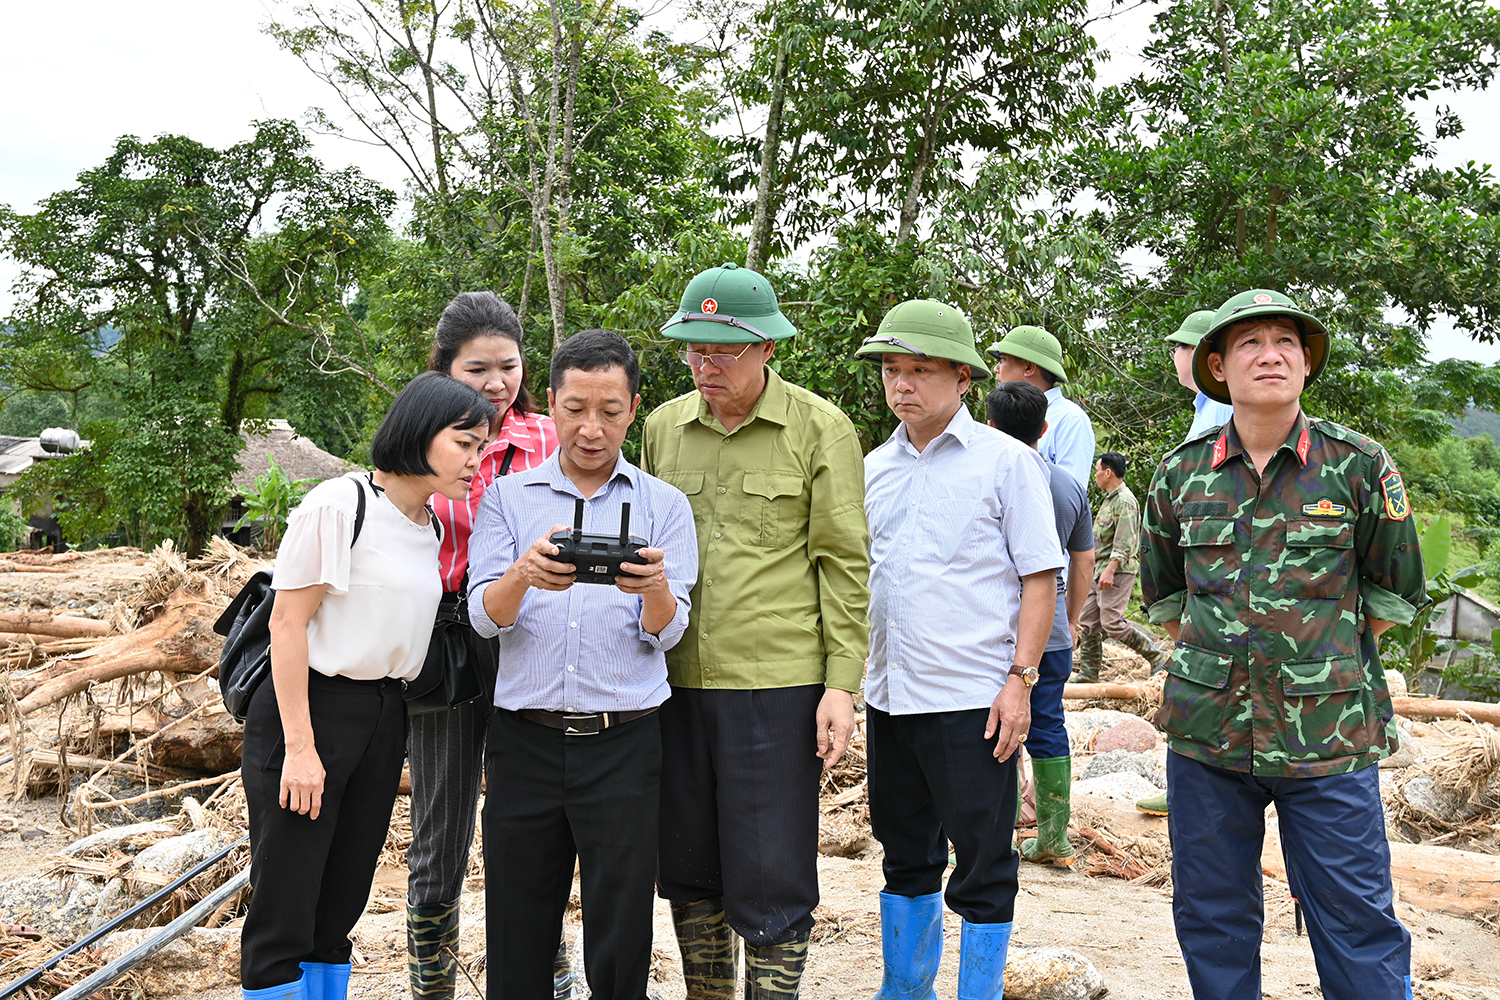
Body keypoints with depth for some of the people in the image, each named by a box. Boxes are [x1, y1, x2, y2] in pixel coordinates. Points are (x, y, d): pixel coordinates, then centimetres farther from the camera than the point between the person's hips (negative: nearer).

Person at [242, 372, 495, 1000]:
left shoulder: (431, 528, 10)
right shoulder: (340, 504, -13)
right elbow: (287, 623, -14)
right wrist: (299, 748, -17)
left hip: (384, 719, 7)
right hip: (308, 709, -7)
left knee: (341, 906, 14)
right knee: (283, 912, -1)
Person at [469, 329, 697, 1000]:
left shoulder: (663, 505, 6)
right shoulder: (508, 497, 8)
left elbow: (667, 631, -2)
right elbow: (485, 616, -2)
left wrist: (654, 587, -25)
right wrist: (524, 575, -24)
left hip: (623, 743, -1)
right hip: (524, 739, 1)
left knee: (620, 939, 3)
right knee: (517, 934, 8)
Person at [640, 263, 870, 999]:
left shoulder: (820, 429, -2)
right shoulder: (663, 427, 10)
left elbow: (844, 563, -3)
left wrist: (842, 683, -8)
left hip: (777, 683, -4)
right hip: (677, 680, 5)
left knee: (770, 873, 1)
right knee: (688, 866, 14)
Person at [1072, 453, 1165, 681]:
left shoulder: (1125, 501, -14)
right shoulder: (1109, 499, 18)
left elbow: (1125, 542, -22)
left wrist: (1110, 570, -29)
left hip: (1117, 572, -10)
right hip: (1098, 570, 10)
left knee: (1112, 623, -12)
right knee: (1088, 622, 8)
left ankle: (1156, 656, 0)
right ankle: (1088, 671, 14)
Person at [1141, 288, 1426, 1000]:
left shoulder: (1358, 466, -2)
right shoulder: (1180, 474, 4)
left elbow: (1395, 591, 7)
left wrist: (1324, 662, 5)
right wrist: (1213, 660, 11)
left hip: (1329, 735, -2)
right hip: (1207, 730, 3)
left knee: (1355, 921, 4)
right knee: (1212, 919, 13)